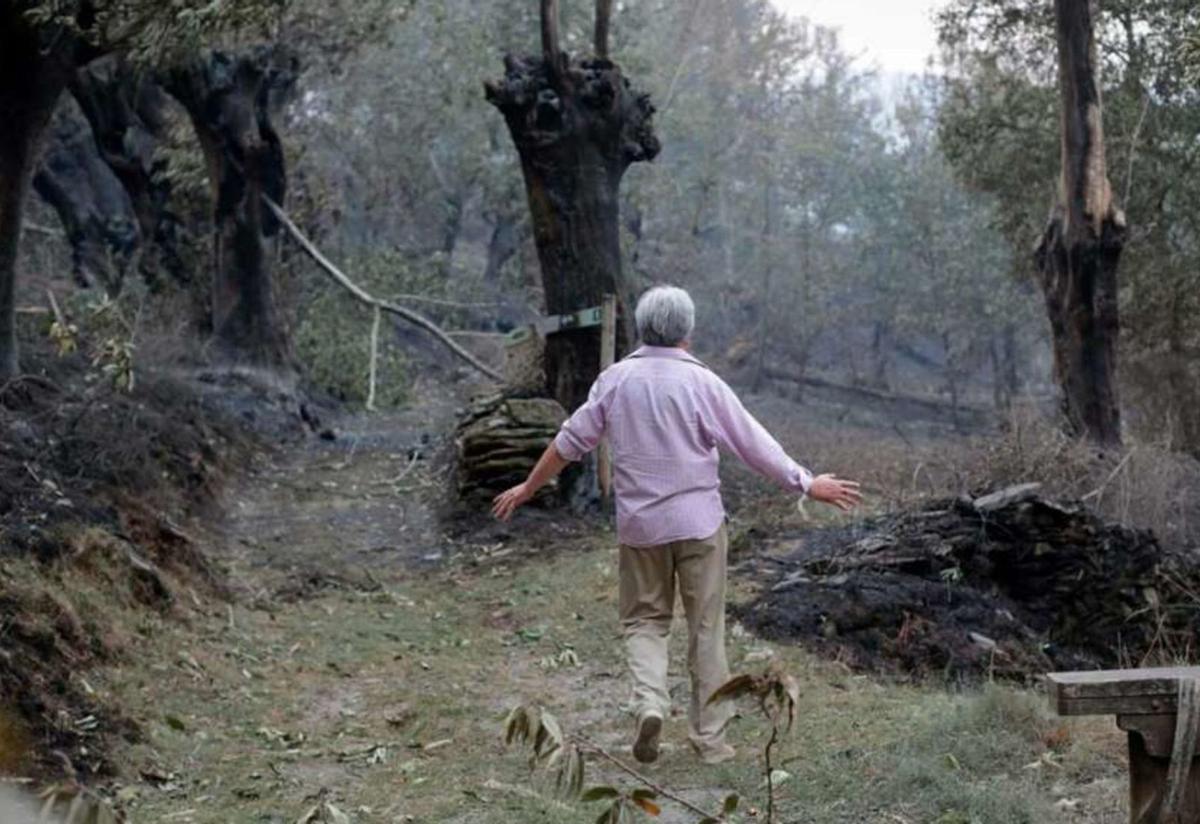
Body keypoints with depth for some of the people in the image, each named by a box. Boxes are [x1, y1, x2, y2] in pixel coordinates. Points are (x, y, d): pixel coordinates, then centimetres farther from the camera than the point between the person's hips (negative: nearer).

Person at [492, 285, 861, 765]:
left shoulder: (615, 379, -1)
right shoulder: (701, 382, -10)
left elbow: (571, 441, 6)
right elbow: (754, 445, -7)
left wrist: (528, 489, 19)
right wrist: (808, 485, 3)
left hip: (639, 524, 2)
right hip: (698, 521, -2)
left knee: (644, 620, 15)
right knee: (706, 630, 7)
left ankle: (649, 701, -10)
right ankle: (709, 737, 12)